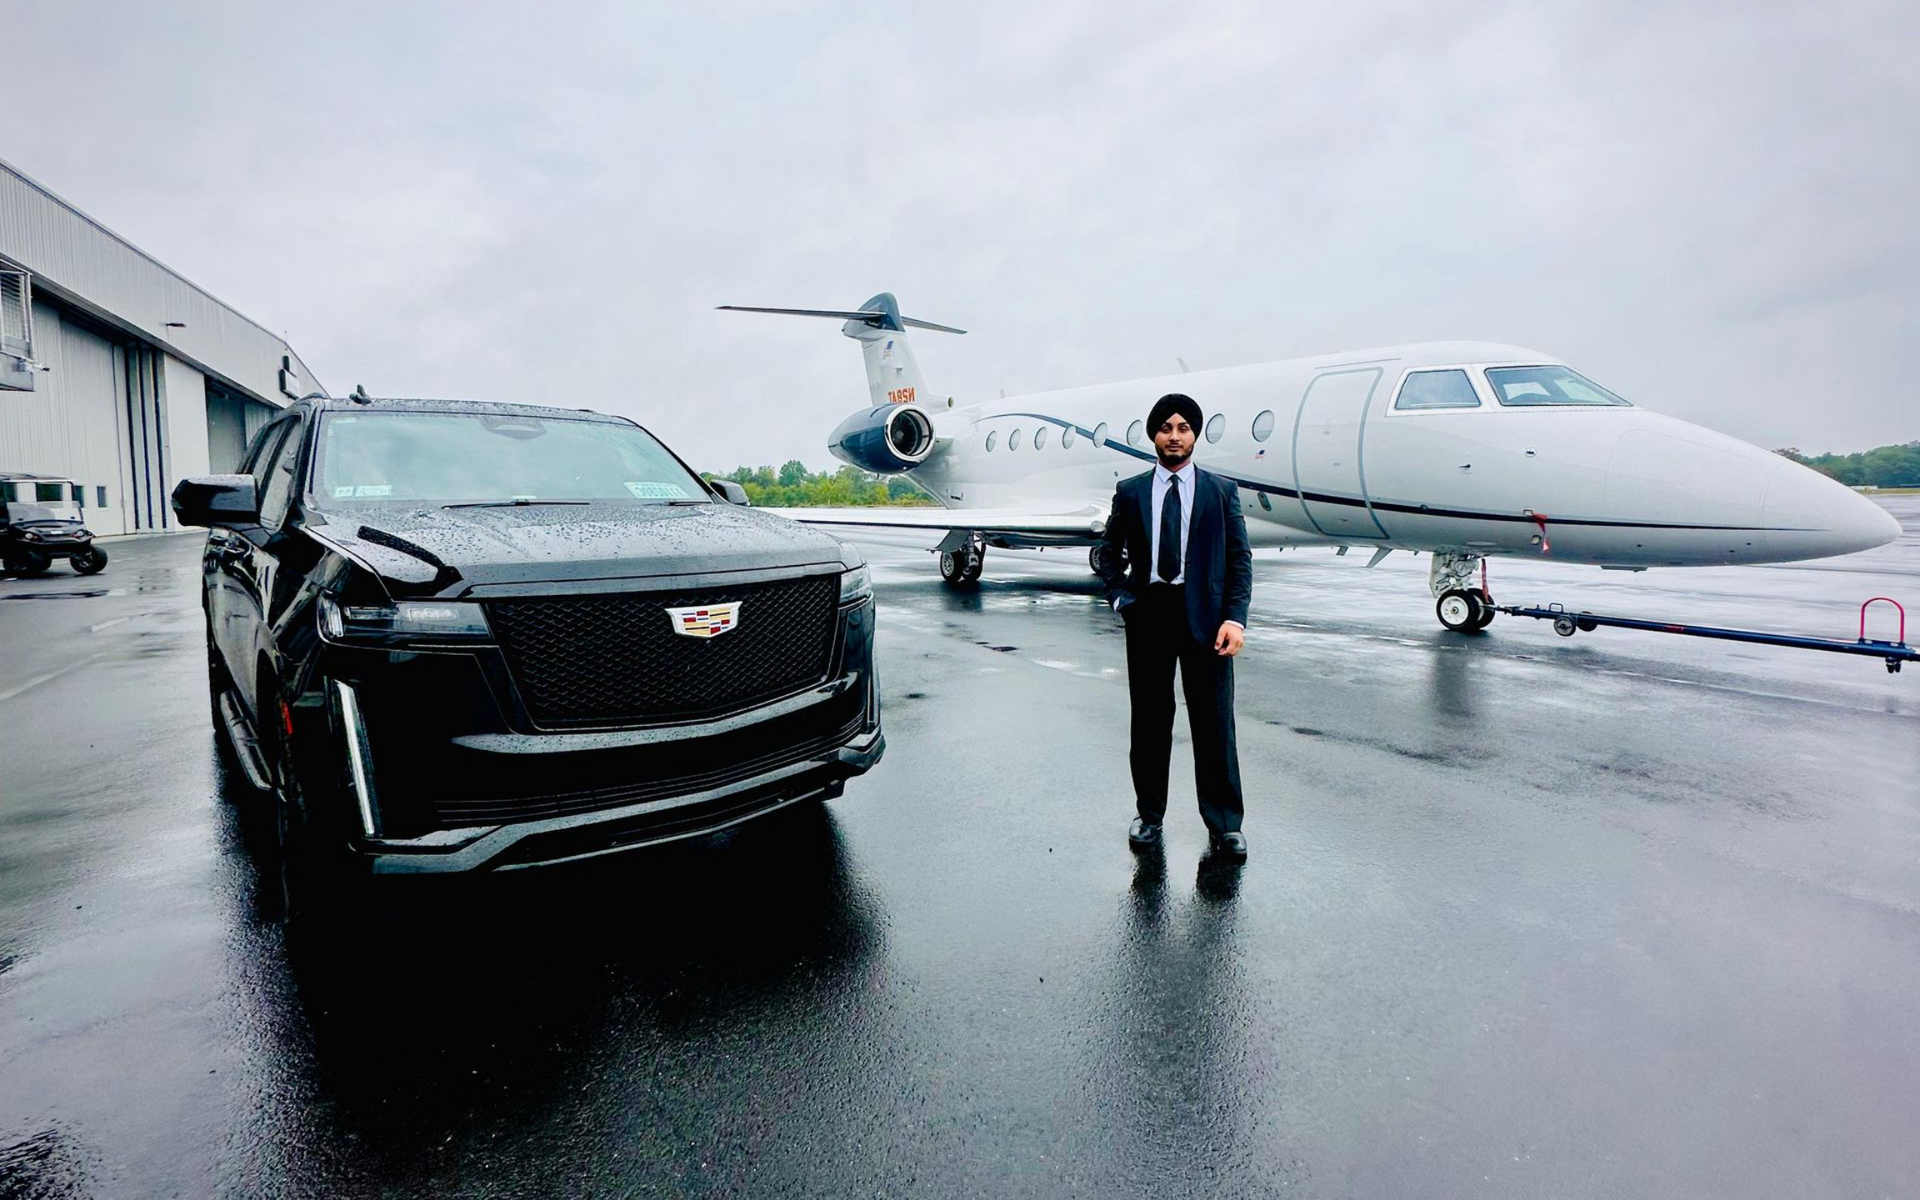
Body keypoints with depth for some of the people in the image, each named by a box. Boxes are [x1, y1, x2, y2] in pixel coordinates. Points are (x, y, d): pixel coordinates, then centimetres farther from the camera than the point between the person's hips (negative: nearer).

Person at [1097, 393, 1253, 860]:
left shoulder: (1221, 491, 5)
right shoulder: (1130, 492, 8)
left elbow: (1239, 558, 2)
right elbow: (1110, 550, 17)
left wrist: (1235, 618, -9)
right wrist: (1119, 598, 2)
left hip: (1204, 616, -1)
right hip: (1147, 612, 1)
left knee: (1214, 720, 2)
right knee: (1149, 718, 9)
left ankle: (1225, 825, 14)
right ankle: (1149, 815, 23)